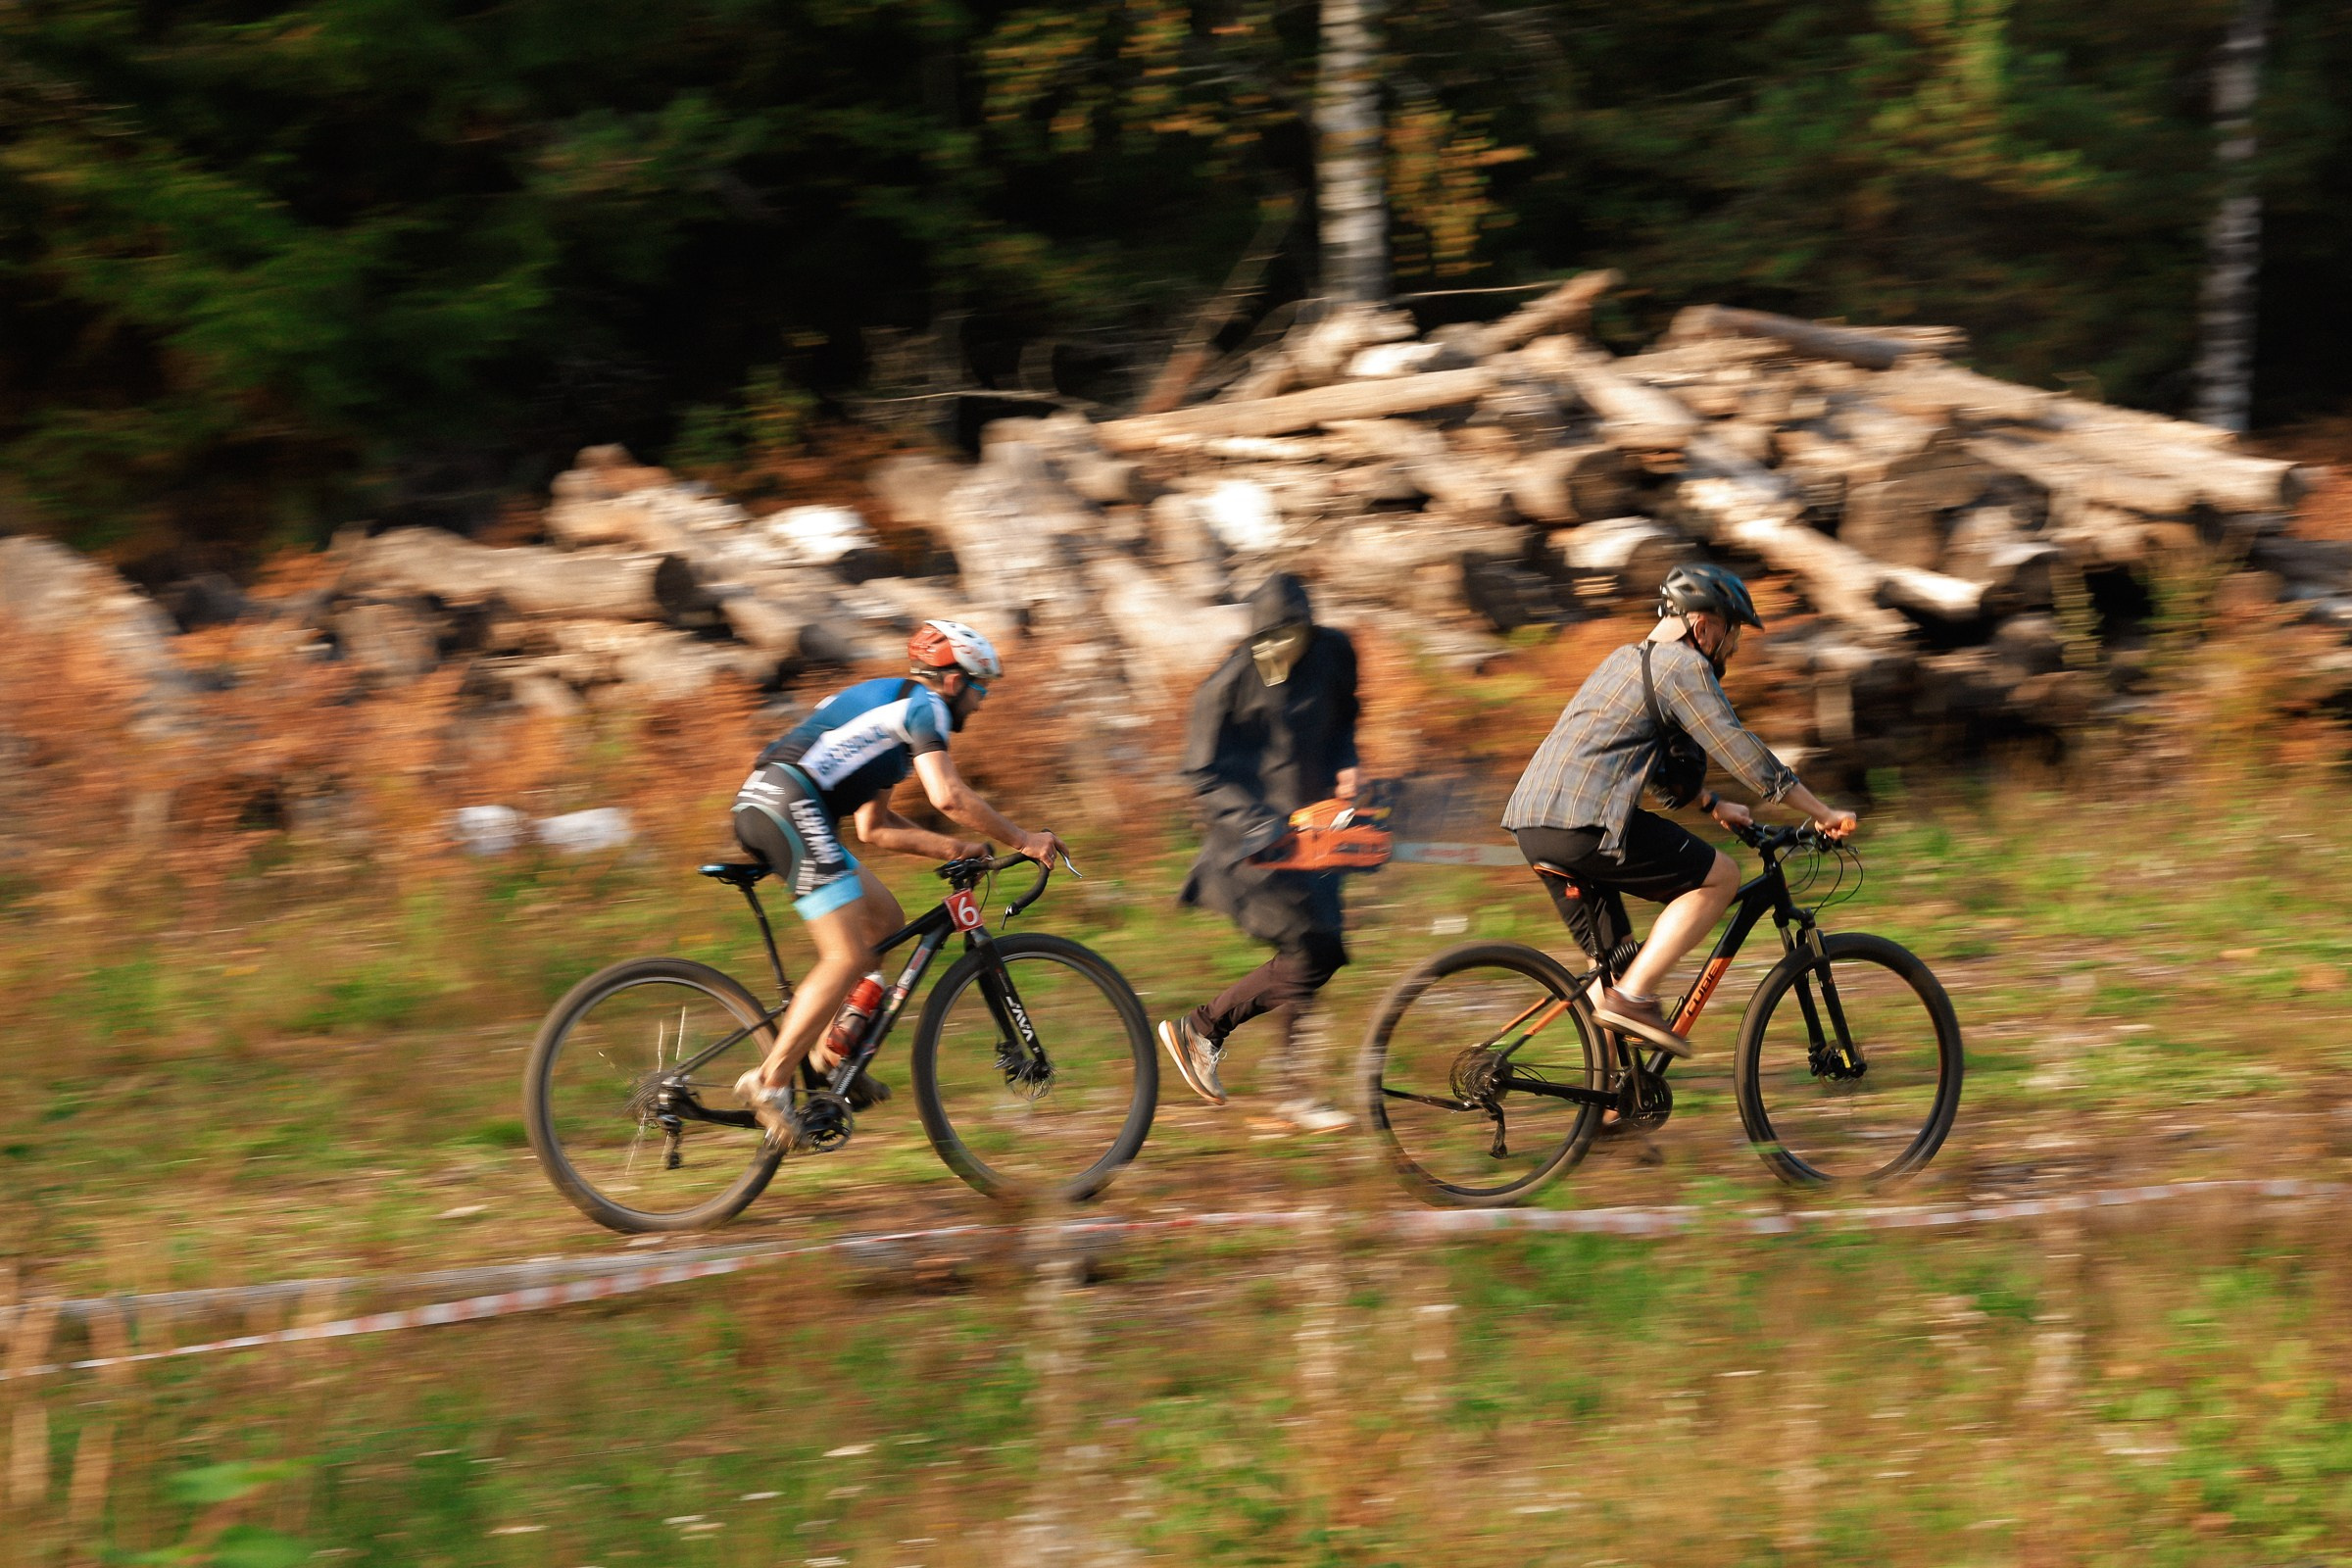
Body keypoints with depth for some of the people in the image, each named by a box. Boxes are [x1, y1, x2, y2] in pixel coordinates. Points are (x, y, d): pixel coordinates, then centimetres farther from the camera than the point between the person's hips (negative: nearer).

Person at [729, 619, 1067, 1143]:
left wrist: (950, 848, 23)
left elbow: (874, 827, 31)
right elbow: (949, 796, -11)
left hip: (760, 805, 10)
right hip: (792, 806, -10)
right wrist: (1023, 840, -1)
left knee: (885, 920, 17)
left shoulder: (887, 703, 31)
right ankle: (771, 1080, -17)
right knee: (848, 958, -12)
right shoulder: (923, 705, 3)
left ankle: (829, 1051, 12)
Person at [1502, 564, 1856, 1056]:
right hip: (1584, 822, -10)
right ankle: (1633, 998, -11)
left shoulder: (1626, 660, 28)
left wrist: (1713, 804, 45)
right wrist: (1823, 814, -1)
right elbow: (1741, 749, -6)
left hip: (1531, 821, 10)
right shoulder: (1683, 665, -2)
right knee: (1719, 876, -3)